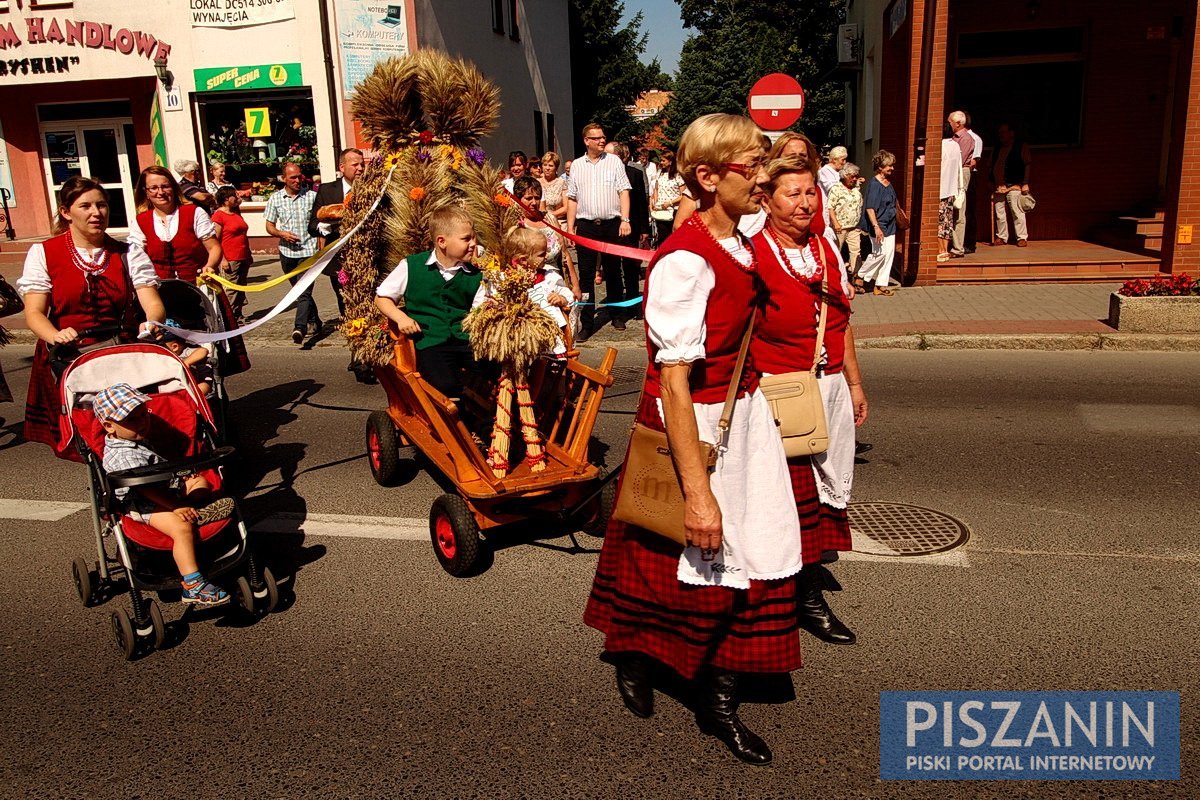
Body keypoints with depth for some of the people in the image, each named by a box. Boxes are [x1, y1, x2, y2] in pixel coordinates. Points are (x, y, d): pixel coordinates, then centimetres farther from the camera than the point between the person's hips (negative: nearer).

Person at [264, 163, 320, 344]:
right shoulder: (275, 199, 5)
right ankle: (314, 321, 33)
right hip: (287, 253, 3)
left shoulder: (312, 196, 0)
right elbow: (269, 226, 8)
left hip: (309, 250, -3)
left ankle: (300, 328, -24)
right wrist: (282, 234, -13)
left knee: (304, 291, -16)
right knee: (300, 291, 16)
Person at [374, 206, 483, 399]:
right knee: (446, 386, -31)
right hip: (430, 341, -3)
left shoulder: (474, 276, 9)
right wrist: (401, 318, -7)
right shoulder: (411, 267, 2)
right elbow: (381, 298, 10)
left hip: (466, 338, 3)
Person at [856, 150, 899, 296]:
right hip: (878, 225, -8)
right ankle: (861, 276, 10)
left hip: (890, 225, 8)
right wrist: (876, 227, -26)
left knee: (889, 254, 5)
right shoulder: (874, 184, -15)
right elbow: (869, 208, -20)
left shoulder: (889, 182, 11)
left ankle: (881, 285, 12)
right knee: (880, 253, -10)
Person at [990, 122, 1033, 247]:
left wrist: (1025, 184, -8)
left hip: (1014, 186, -5)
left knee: (1017, 212, -6)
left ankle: (1022, 238, -1)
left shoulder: (1021, 146, 2)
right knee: (999, 213, 6)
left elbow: (1027, 165, -1)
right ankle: (1001, 237, 14)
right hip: (998, 187, 5)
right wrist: (992, 183, 14)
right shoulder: (997, 149, 18)